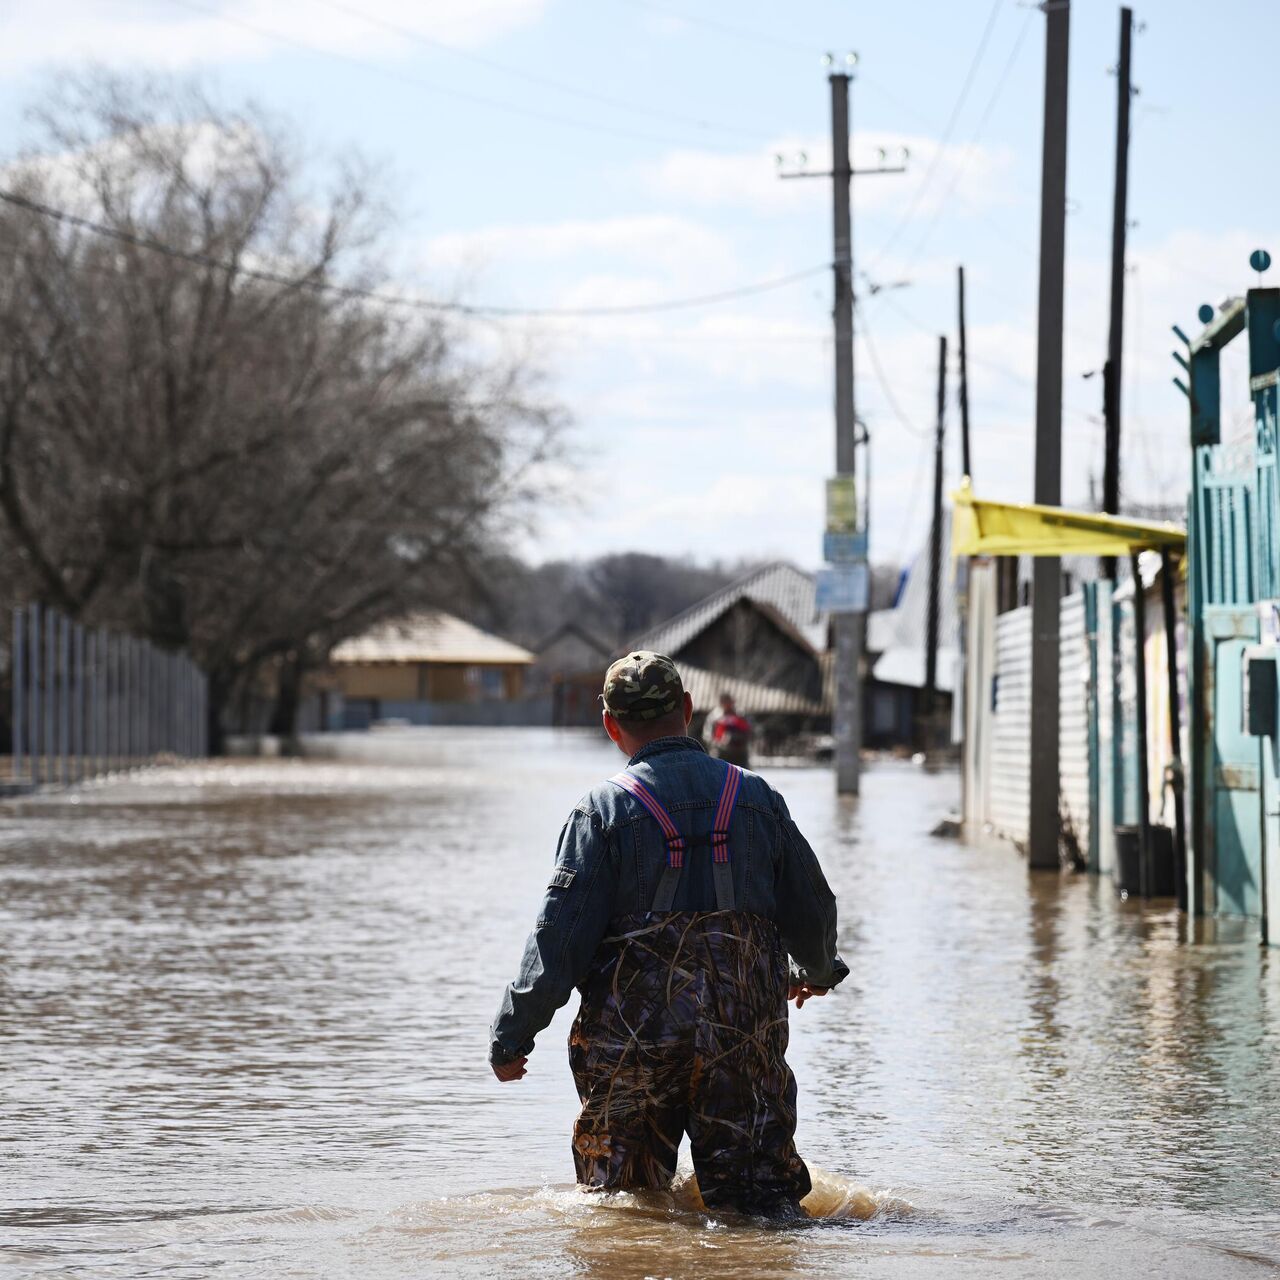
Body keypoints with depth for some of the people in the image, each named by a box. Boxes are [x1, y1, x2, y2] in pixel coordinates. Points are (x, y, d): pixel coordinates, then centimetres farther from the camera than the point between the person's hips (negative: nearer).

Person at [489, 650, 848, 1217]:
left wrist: (512, 1035, -2)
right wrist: (819, 970, 36)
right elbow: (812, 905, 15)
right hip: (746, 1037, 2)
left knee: (621, 1203, 11)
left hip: (634, 1039, -2)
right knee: (761, 1193, 4)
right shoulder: (756, 797, 5)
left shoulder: (604, 809, -6)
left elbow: (559, 936, -9)